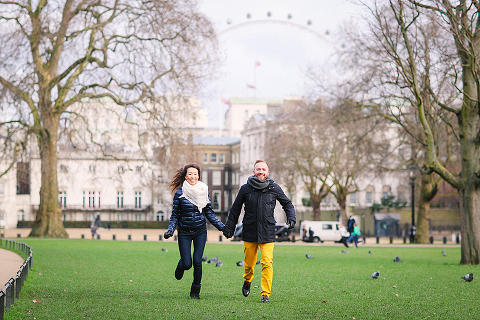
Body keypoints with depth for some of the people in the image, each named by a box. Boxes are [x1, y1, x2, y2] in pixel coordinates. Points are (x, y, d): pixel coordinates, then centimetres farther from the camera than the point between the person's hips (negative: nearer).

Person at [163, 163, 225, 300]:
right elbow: (175, 214, 0)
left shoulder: (203, 191, 1)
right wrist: (170, 230, -14)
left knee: (197, 261, -10)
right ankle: (181, 265, 33)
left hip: (200, 232, 1)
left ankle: (195, 291, 8)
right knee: (187, 264, -6)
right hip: (184, 232, -1)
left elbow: (209, 213, 7)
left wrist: (222, 227, -1)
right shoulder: (180, 193, -5)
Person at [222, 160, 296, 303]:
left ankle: (266, 294, -4)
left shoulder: (274, 188, 3)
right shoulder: (245, 189, 2)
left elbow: (287, 204, 17)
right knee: (249, 262, 8)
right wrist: (229, 228, 11)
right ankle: (247, 281, 40)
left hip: (267, 233, -1)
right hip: (250, 232, 1)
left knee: (267, 263, -11)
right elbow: (235, 209, 11)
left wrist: (291, 217, 0)